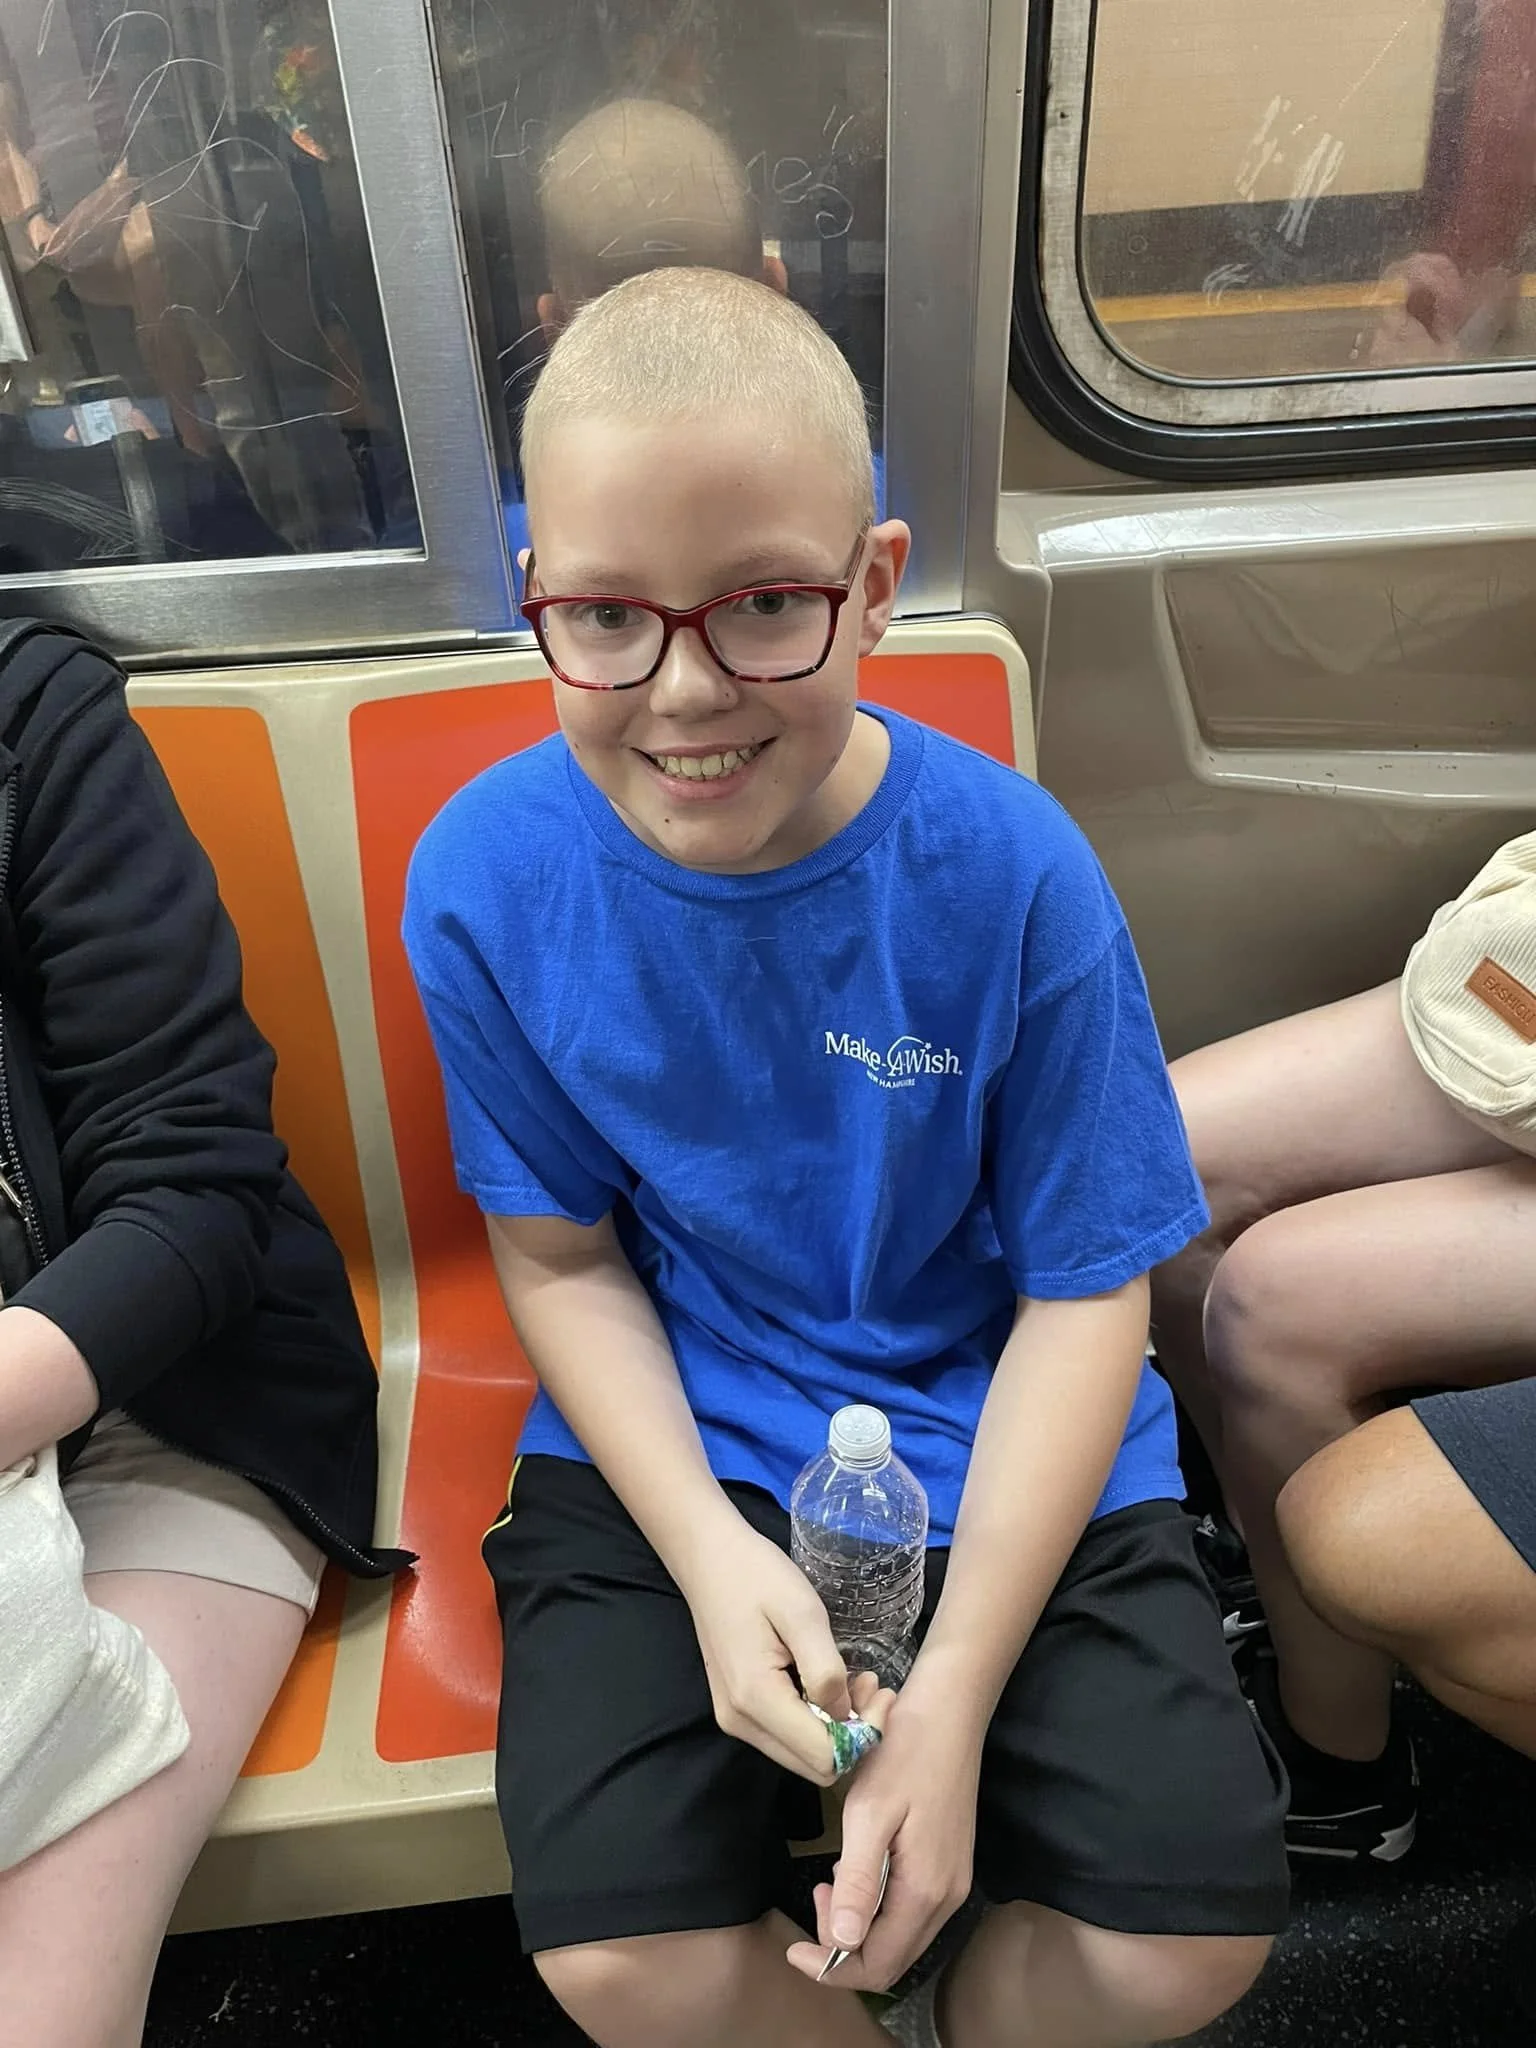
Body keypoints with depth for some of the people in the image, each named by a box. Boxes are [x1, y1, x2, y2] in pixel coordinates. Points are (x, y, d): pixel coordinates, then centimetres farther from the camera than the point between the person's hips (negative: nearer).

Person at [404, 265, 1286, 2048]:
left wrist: (955, 1695, -16)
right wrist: (712, 1553, -16)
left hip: (1002, 1441, 0)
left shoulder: (1008, 866, -17)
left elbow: (1085, 1291, -10)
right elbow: (562, 1255, -2)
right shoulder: (487, 878, -13)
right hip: (666, 1446, 1)